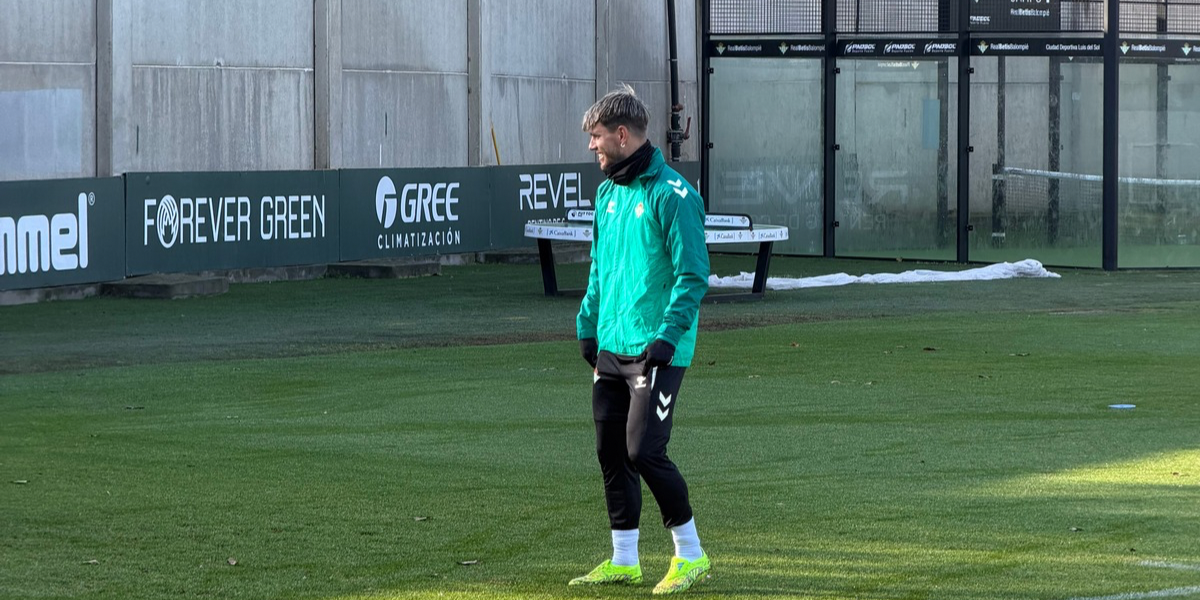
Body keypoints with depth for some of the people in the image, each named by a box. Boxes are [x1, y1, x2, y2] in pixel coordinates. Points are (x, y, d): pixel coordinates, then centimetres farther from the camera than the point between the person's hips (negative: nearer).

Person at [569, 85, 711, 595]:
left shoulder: (671, 194, -13)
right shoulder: (608, 193, 13)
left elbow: (692, 275, -15)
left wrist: (668, 335, -21)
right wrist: (588, 325, 19)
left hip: (655, 351, -8)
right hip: (609, 347, 8)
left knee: (644, 452, -11)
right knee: (611, 452, 9)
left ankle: (690, 555, 3)